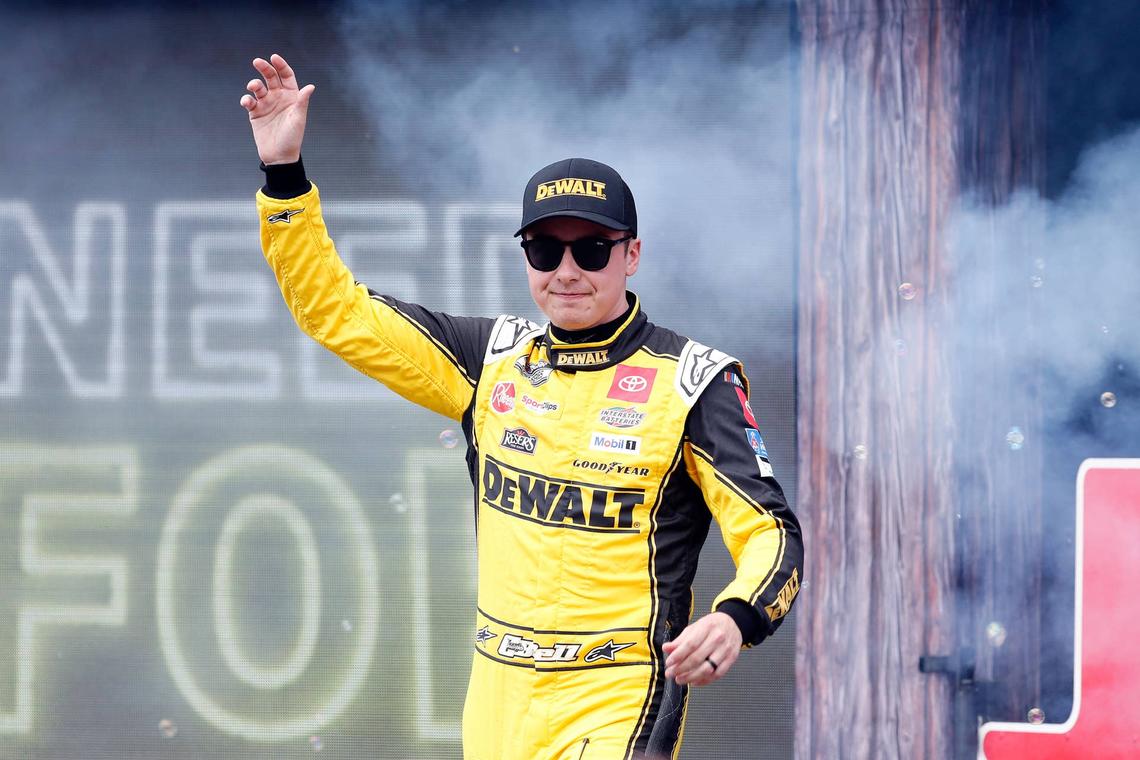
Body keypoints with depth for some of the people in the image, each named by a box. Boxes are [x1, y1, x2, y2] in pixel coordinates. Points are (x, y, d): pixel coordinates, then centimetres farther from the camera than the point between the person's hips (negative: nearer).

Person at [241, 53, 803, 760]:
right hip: (498, 703, 5)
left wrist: (737, 618, -29)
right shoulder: (494, 358, 10)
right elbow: (336, 310, 12)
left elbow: (772, 532, -8)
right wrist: (285, 174, 2)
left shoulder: (691, 381, -3)